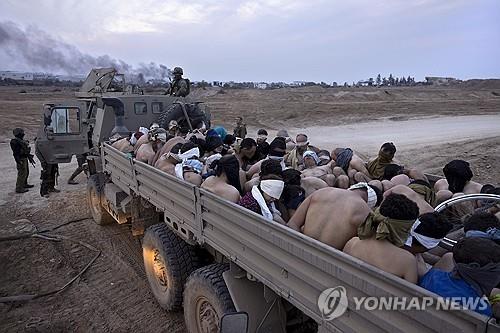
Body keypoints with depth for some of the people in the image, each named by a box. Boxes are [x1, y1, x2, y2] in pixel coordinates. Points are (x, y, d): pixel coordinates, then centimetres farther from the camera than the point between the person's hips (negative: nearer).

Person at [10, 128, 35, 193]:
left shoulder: (21, 141, 12)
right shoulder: (15, 142, -17)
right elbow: (15, 153, -21)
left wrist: (30, 157, 25)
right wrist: (19, 162, -25)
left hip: (25, 159, 10)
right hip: (21, 160, -10)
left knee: (26, 172, 21)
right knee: (22, 174, -7)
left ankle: (24, 184, 37)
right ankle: (19, 188, -2)